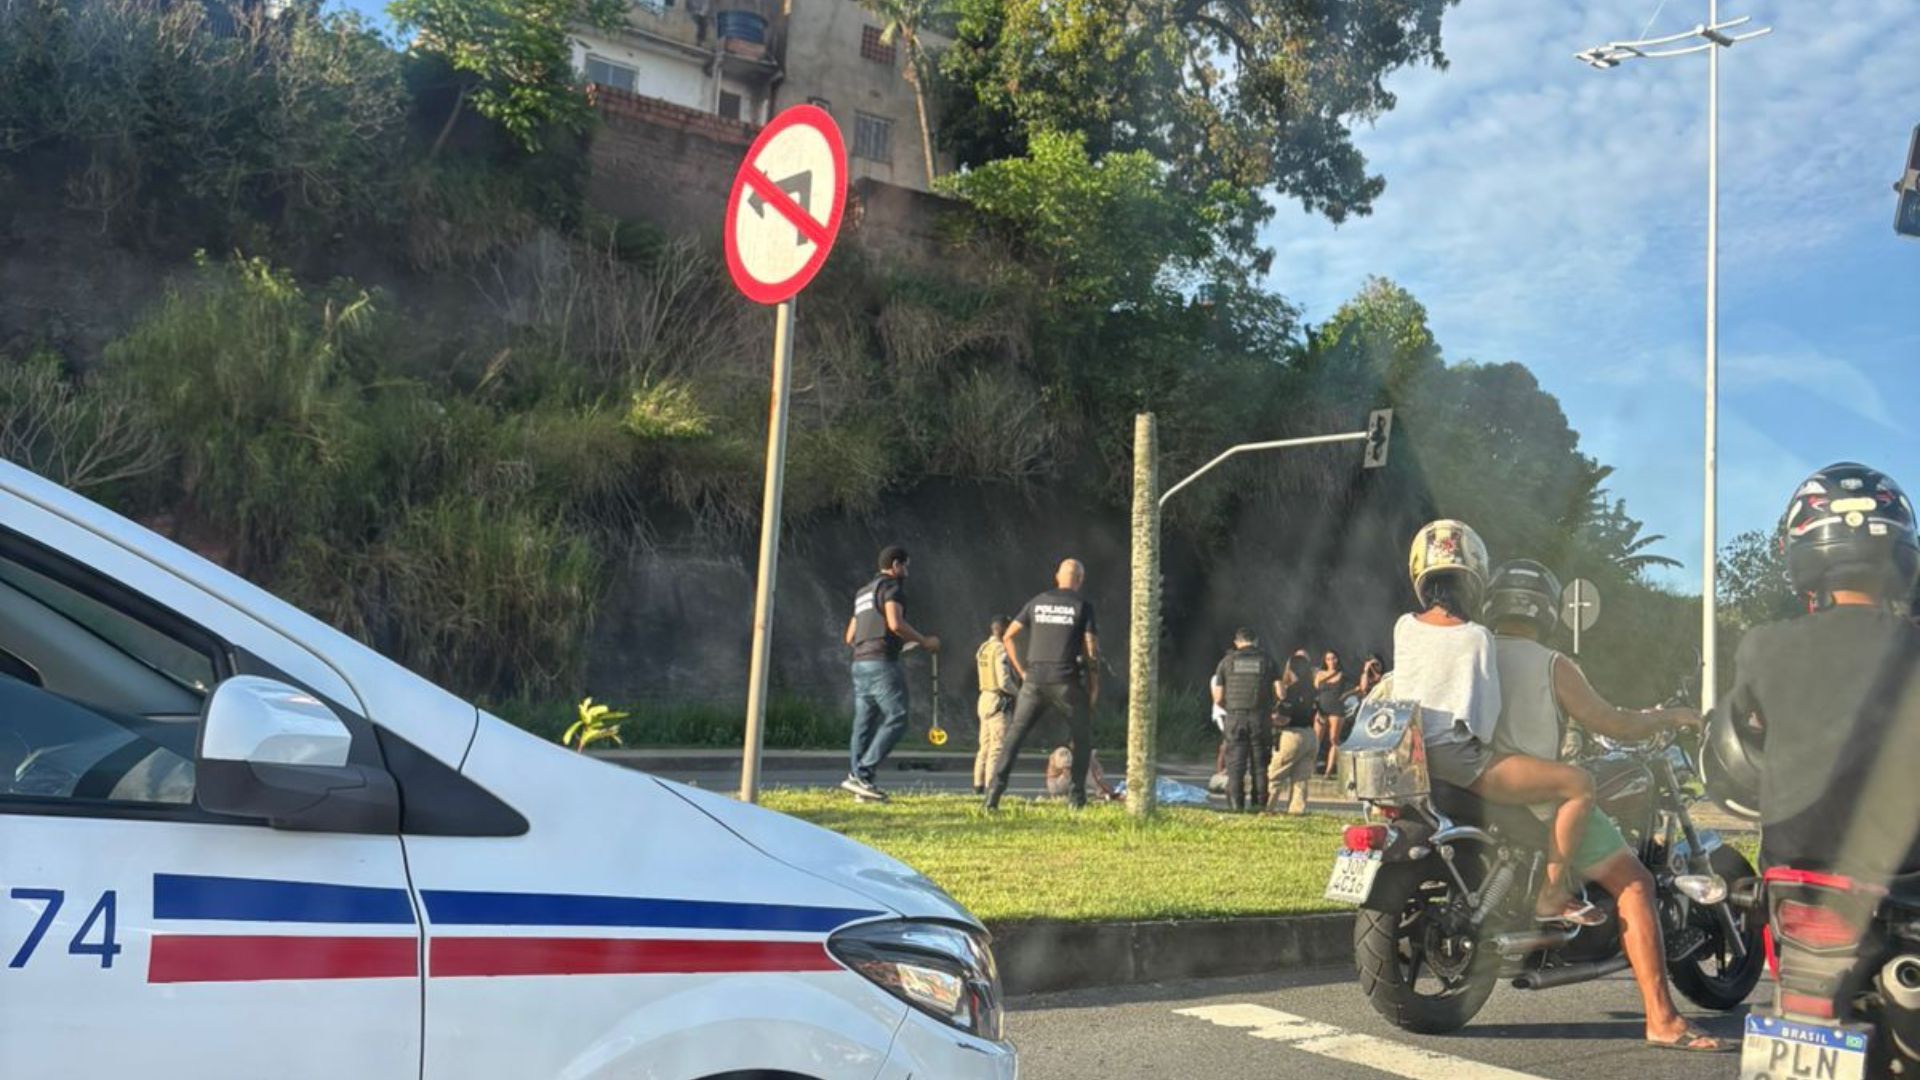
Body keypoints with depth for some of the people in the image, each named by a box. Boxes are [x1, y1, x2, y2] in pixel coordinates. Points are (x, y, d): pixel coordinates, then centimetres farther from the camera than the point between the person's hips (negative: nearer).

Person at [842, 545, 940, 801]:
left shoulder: (864, 593, 24)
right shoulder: (892, 586, -3)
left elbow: (850, 637, 25)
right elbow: (895, 623, -20)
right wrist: (924, 641, -9)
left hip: (859, 663, 9)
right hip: (882, 663, -9)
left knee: (864, 724, 8)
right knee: (896, 719, -9)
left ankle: (858, 779, 5)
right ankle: (861, 774, -17)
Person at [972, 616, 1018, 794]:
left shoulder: (982, 649, 12)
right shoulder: (1001, 649, -15)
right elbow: (1004, 681, -21)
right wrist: (1018, 693, -2)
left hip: (984, 698, 9)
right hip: (998, 701, -9)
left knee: (985, 746, 13)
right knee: (997, 747, -7)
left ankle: (978, 786, 15)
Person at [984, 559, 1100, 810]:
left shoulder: (1037, 602, 12)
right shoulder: (1083, 605, 1)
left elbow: (1009, 636, 11)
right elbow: (1091, 648, -3)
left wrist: (1021, 671, 15)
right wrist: (1094, 686, 4)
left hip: (1034, 680, 3)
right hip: (1066, 682, -2)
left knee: (1014, 734, 5)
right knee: (1082, 737, 13)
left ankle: (995, 789, -7)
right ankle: (1076, 796, 9)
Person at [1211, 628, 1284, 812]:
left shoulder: (1227, 661, 6)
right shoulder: (1267, 660, 6)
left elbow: (1218, 698, 3)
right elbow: (1279, 693, -1)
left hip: (1235, 719, 0)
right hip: (1260, 719, 0)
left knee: (1236, 764, 4)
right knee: (1260, 763, 8)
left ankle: (1236, 803, -1)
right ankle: (1260, 803, 6)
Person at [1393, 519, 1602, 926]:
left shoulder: (1403, 628, 4)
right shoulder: (1475, 636, -10)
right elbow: (1487, 709, -9)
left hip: (1410, 756, 8)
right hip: (1459, 757, -8)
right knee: (1579, 784, -5)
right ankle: (1551, 896, -6)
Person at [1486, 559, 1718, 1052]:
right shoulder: (1552, 666, -7)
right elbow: (1613, 724, -5)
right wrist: (1669, 717, 13)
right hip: (1536, 803, -7)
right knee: (1633, 884, 0)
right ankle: (1661, 1018, -9)